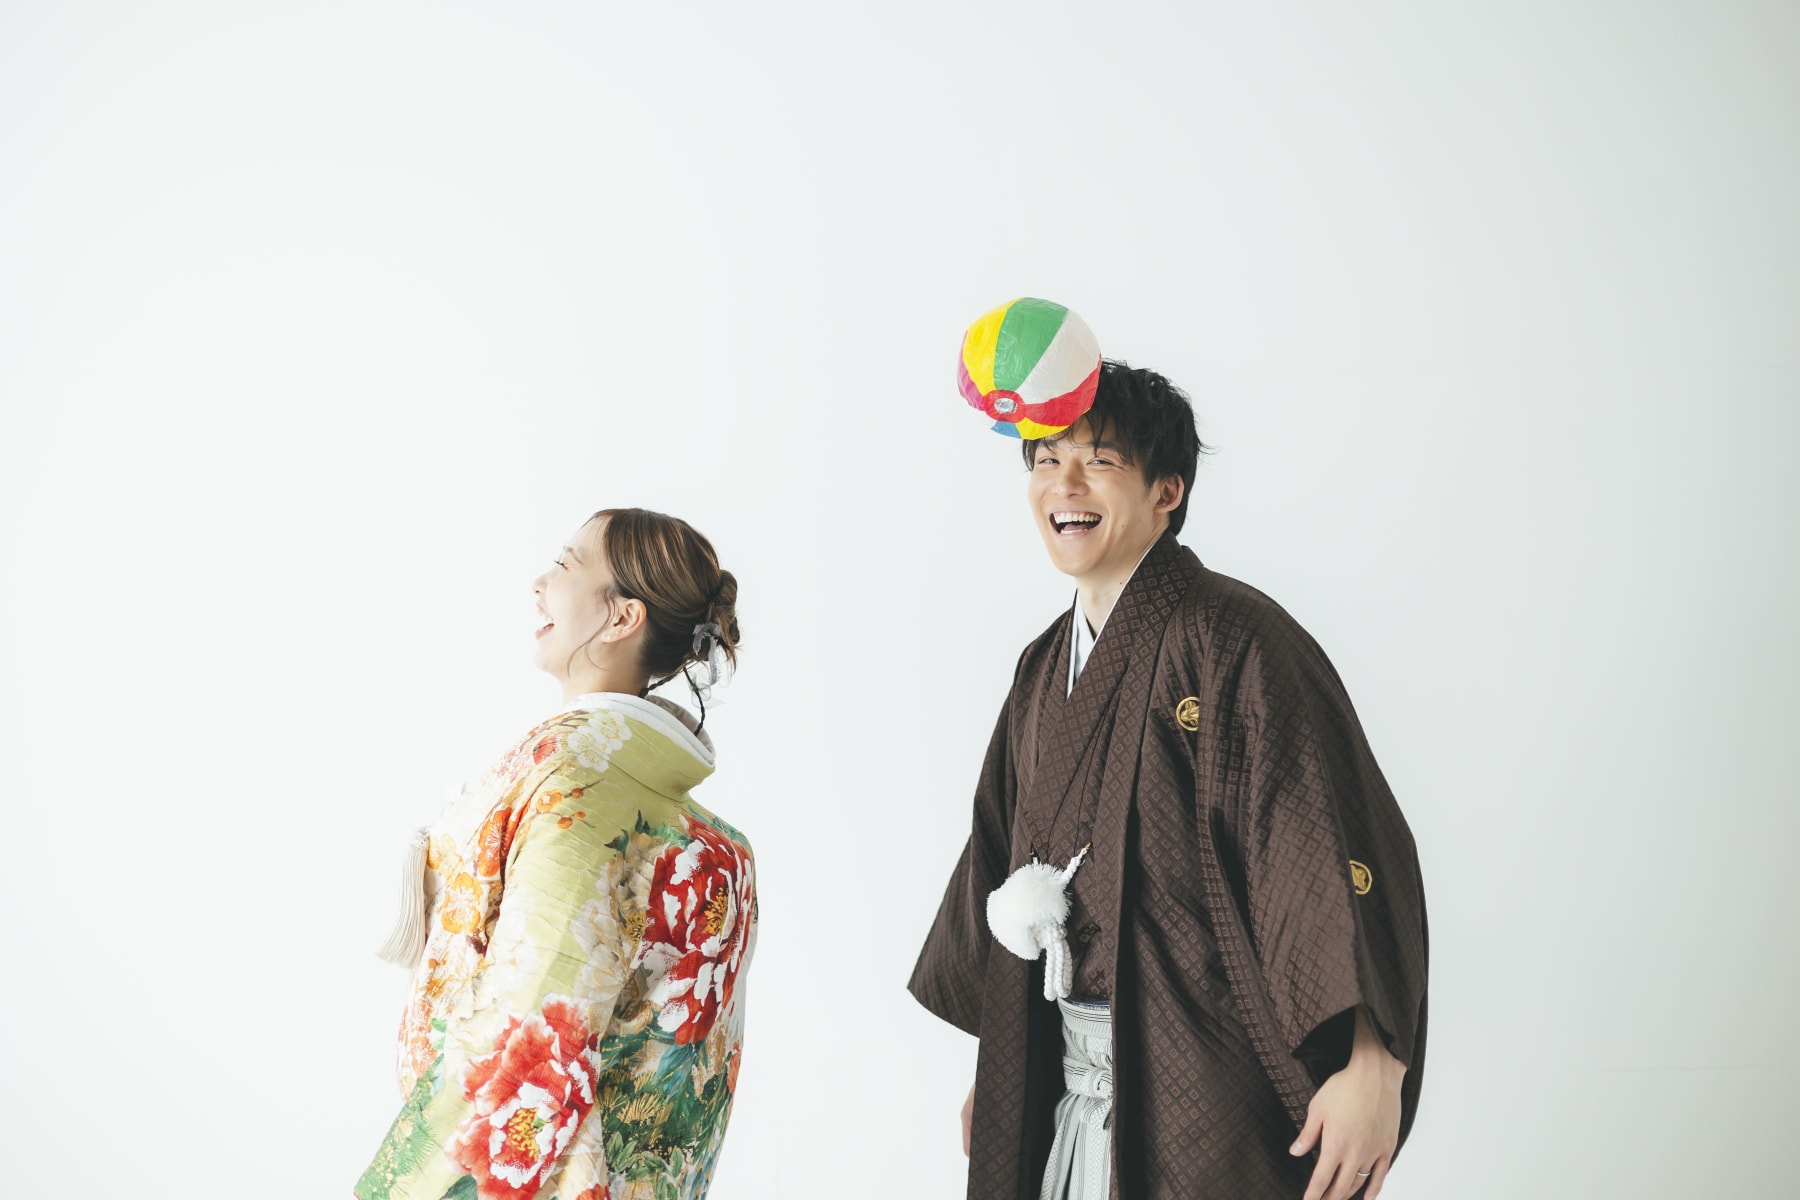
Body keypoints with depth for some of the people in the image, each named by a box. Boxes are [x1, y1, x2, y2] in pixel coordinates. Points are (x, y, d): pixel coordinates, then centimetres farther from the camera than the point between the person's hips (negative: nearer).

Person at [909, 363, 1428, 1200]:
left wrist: (1374, 1067, -29)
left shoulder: (1234, 642, -13)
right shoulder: (1045, 670, 10)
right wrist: (994, 1069, 21)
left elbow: (1345, 847, -20)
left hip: (1208, 1092, -7)